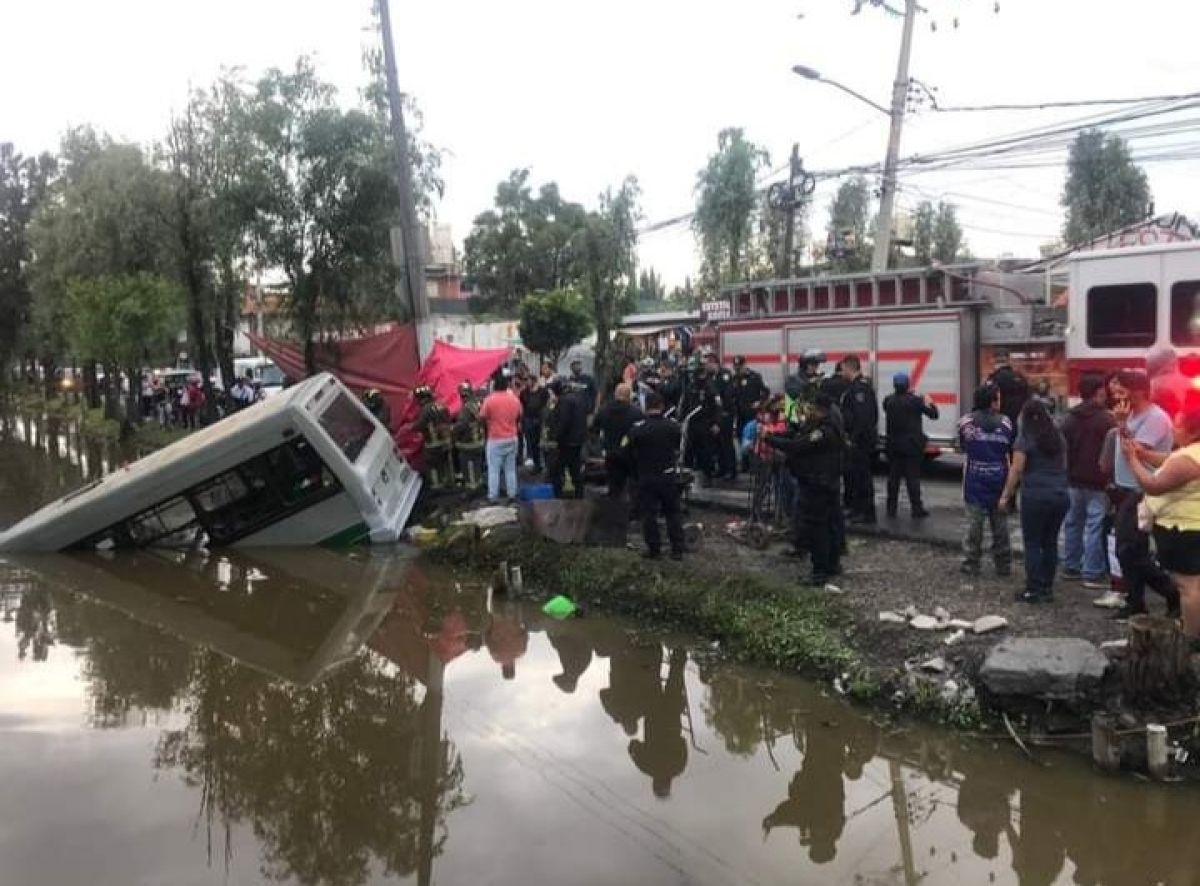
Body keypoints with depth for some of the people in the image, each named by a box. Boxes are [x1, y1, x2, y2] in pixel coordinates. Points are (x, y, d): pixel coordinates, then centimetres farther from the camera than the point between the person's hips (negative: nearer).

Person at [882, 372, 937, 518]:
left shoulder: (888, 401, -2)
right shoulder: (916, 401, -12)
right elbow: (933, 414, -4)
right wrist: (929, 403, 15)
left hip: (894, 445, 3)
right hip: (912, 445, -3)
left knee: (893, 477, 9)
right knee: (913, 477, 0)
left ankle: (891, 508, 12)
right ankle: (917, 509, 3)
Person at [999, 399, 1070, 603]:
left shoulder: (1025, 438, -6)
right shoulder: (1058, 437, 12)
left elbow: (1016, 470, -9)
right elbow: (1064, 465, 20)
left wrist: (1006, 495, -3)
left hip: (1035, 496, -6)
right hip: (1060, 494, 6)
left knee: (1033, 543, 1)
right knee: (1050, 542, 12)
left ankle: (1034, 590, 2)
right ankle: (1048, 588, 15)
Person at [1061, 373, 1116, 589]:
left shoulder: (1069, 418, 7)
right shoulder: (1106, 418, -13)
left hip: (1073, 480, 7)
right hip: (1097, 482, -6)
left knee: (1073, 523, 14)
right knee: (1095, 527, -4)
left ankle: (1070, 566, 20)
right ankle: (1092, 574, -4)